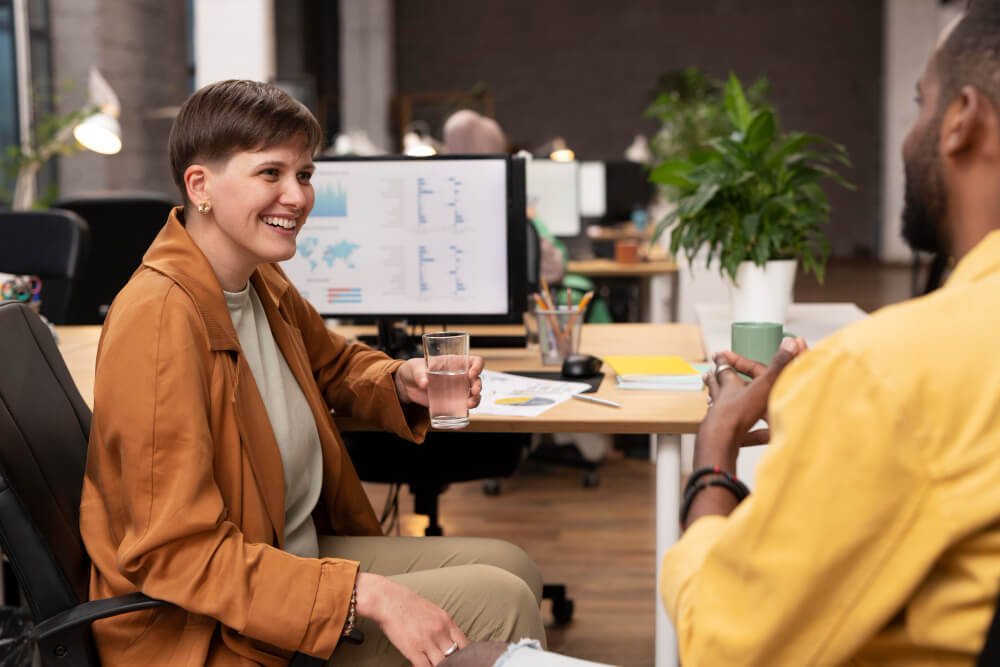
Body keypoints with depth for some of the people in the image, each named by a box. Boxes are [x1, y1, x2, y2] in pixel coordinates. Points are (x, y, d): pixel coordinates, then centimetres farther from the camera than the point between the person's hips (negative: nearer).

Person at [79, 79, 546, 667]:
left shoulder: (262, 281, 2)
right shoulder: (159, 319, -26)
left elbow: (335, 363, 24)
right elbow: (179, 554, -28)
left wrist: (404, 382, -1)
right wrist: (367, 594, -33)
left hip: (302, 556, 9)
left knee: (513, 567, 8)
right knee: (498, 602, -13)